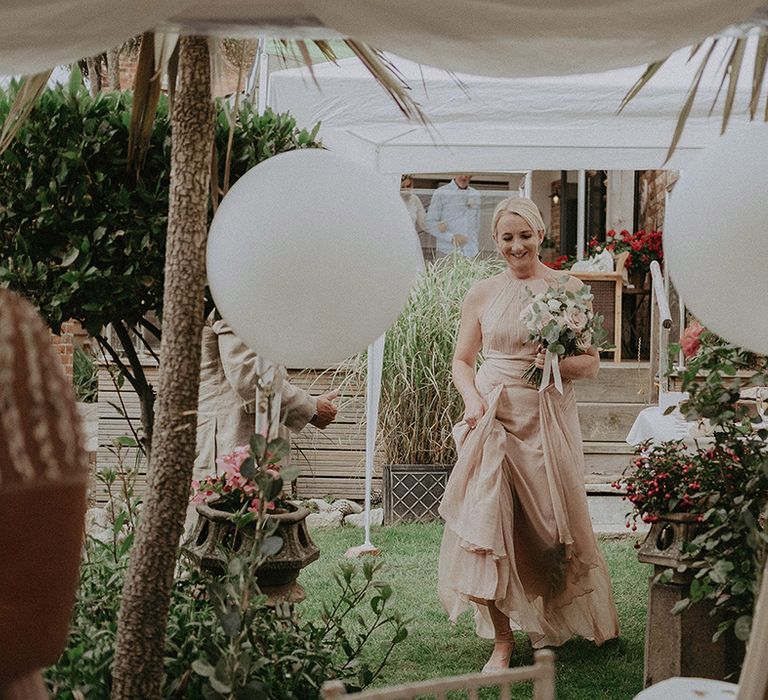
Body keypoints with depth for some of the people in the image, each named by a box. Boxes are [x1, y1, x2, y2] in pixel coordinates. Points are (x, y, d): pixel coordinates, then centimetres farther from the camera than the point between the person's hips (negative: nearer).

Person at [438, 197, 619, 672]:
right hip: (492, 416, 1)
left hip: (547, 419, -1)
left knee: (551, 524, 6)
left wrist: (558, 362, -17)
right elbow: (462, 360, 11)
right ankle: (502, 639, 2)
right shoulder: (482, 294, 8)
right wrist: (473, 399, -8)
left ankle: (574, 621, 32)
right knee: (486, 522, -8)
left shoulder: (568, 289, 3)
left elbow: (592, 363, 3)